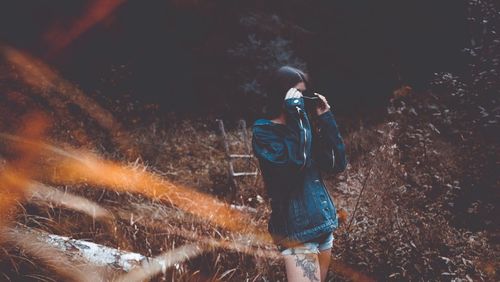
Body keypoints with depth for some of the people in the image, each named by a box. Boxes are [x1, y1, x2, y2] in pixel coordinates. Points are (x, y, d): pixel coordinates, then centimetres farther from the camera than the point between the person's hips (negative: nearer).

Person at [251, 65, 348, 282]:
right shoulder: (263, 131, -8)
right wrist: (296, 116, -19)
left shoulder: (303, 127, 11)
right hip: (296, 228, -7)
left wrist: (325, 119, 0)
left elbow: (337, 165, 4)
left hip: (323, 224, 7)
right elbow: (294, 163, -25)